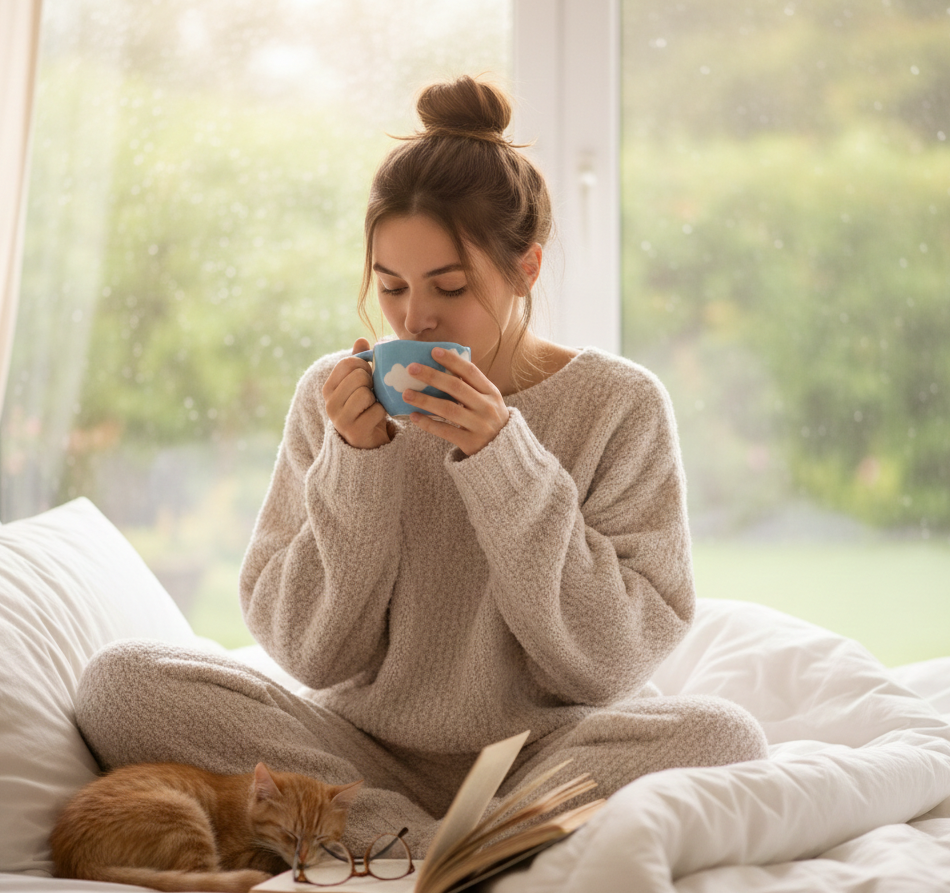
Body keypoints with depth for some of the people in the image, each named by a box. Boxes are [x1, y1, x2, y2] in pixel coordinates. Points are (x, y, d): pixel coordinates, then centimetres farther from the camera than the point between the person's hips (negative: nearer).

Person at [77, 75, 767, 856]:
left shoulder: (621, 406, -6)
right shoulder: (332, 398, 0)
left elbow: (613, 659, -12)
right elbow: (311, 654, -3)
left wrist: (502, 461, -20)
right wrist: (357, 464, -17)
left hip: (552, 756, -1)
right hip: (367, 754, 2)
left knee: (720, 733, -30)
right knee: (123, 681, -16)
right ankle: (451, 858, -22)